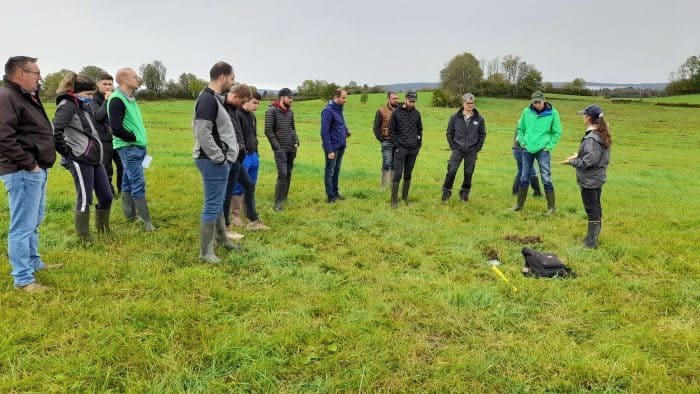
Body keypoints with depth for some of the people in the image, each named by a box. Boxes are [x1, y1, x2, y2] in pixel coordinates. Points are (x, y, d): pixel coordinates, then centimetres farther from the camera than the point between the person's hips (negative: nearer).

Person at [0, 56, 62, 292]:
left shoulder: (27, 96, 17)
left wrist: (42, 162, 13)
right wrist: (28, 164, -19)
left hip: (37, 170, 11)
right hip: (22, 173, -11)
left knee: (34, 222, 21)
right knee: (23, 226, -4)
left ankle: (34, 263, 36)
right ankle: (23, 279, 3)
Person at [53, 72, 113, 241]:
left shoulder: (84, 106, 17)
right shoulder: (68, 105, -10)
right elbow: (55, 130, -23)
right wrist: (66, 152, -14)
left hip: (95, 159, 9)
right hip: (80, 160, -8)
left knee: (106, 197, 10)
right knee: (85, 200, -1)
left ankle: (103, 231, 29)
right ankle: (84, 237, 14)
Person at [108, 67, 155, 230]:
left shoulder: (130, 98, 14)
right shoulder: (117, 100, -15)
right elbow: (116, 128, -22)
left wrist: (142, 139, 9)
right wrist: (134, 138, -11)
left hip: (138, 147, 9)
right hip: (128, 148, -9)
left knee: (128, 183, 15)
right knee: (138, 184, -7)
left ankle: (130, 215, 24)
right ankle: (146, 221, -3)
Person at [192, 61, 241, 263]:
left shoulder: (213, 98, 13)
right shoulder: (208, 100, -18)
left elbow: (196, 127, 21)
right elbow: (203, 133, -25)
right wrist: (219, 157, -18)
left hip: (217, 160, 10)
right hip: (213, 162, -10)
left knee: (218, 202, 21)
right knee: (212, 205, -3)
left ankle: (221, 238, 37)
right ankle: (205, 251, 6)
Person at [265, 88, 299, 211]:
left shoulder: (290, 111, 10)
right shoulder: (272, 111, -10)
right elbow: (268, 130, -13)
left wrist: (296, 142, 6)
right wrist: (277, 147, -14)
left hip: (291, 148, 7)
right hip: (280, 149, -6)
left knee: (288, 174, 10)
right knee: (282, 174, -12)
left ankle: (284, 198, 22)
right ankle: (278, 202, -5)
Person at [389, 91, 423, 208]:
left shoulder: (416, 113, 8)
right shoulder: (397, 113, -3)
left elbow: (420, 129, 16)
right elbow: (391, 130, -2)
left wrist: (419, 144, 7)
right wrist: (396, 146, -7)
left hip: (413, 150, 4)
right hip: (401, 149, -4)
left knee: (408, 174, 11)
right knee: (397, 174, -5)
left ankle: (405, 197, 22)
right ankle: (394, 200, 0)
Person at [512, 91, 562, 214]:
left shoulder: (552, 113, -5)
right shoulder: (527, 111, 1)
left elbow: (557, 132, 0)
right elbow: (520, 129, 12)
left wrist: (549, 146, -7)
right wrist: (523, 143, 1)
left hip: (543, 151, -3)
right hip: (527, 150, 3)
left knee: (546, 179, -2)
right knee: (524, 178, 11)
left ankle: (551, 207, 9)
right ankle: (519, 204, 23)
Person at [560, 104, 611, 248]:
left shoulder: (591, 138, -24)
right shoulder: (602, 135, 6)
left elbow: (588, 161, -24)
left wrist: (571, 161, -12)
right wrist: (579, 155, 6)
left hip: (589, 180, -10)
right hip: (598, 177, 10)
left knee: (592, 210, -1)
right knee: (596, 208, 18)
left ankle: (591, 242, 8)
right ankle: (593, 237, 32)